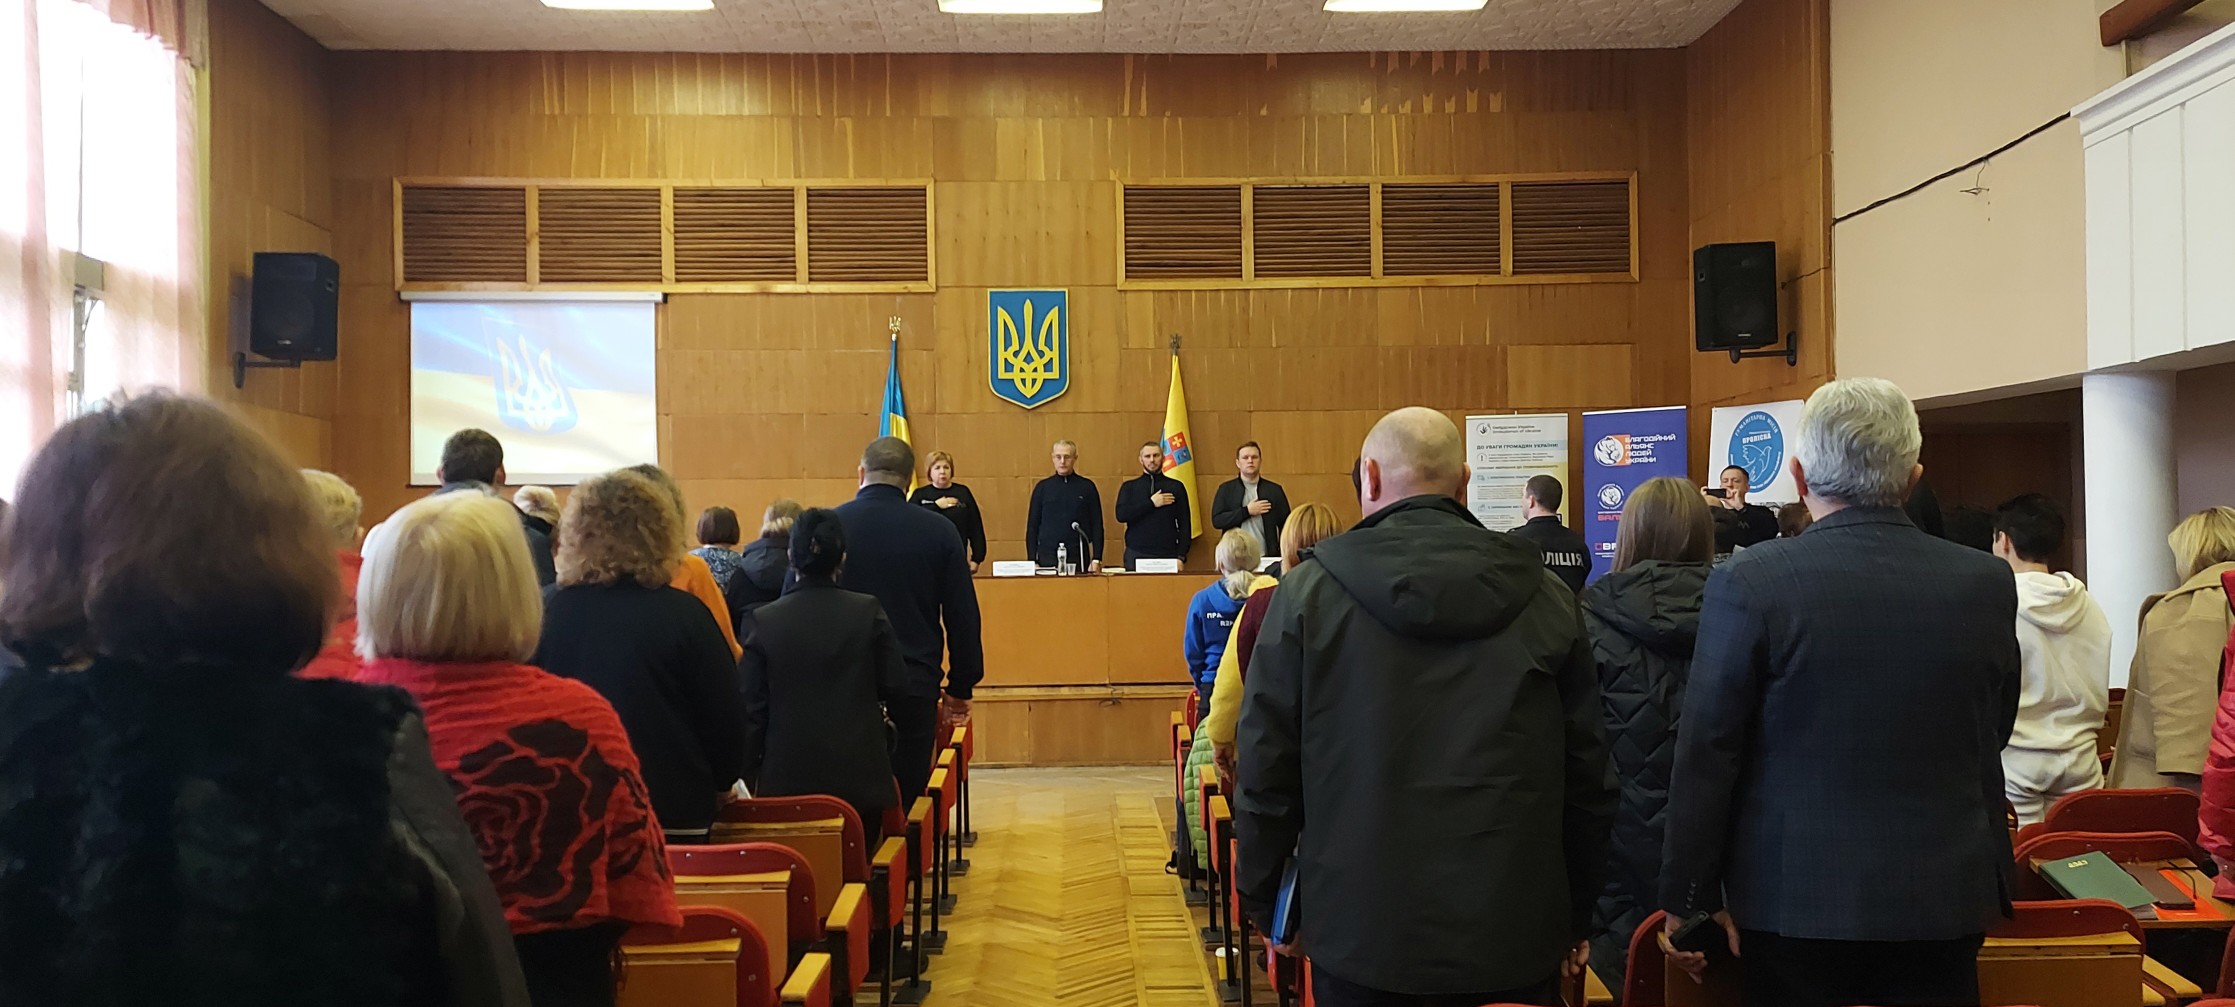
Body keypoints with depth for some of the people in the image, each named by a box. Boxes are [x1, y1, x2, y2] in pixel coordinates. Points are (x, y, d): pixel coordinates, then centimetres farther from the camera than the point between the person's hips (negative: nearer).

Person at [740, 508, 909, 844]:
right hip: (859, 778, 0)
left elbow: (751, 709, -1)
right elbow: (895, 686, -1)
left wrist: (747, 778, 7)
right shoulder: (868, 612, -6)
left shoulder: (764, 621, -4)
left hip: (786, 780, 0)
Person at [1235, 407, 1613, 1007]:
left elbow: (1267, 766, -4)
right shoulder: (1542, 594, 1)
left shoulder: (1309, 593, -6)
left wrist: (1265, 902, 9)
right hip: (1514, 932, 2)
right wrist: (1576, 917, 15)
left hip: (1364, 931, -1)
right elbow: (1587, 773, 4)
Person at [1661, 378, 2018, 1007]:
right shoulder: (1988, 584, -3)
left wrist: (1690, 897, -2)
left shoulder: (1748, 584, -13)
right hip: (1943, 899, 3)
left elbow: (1706, 756, -10)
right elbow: (1992, 738, 10)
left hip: (1794, 901, -3)